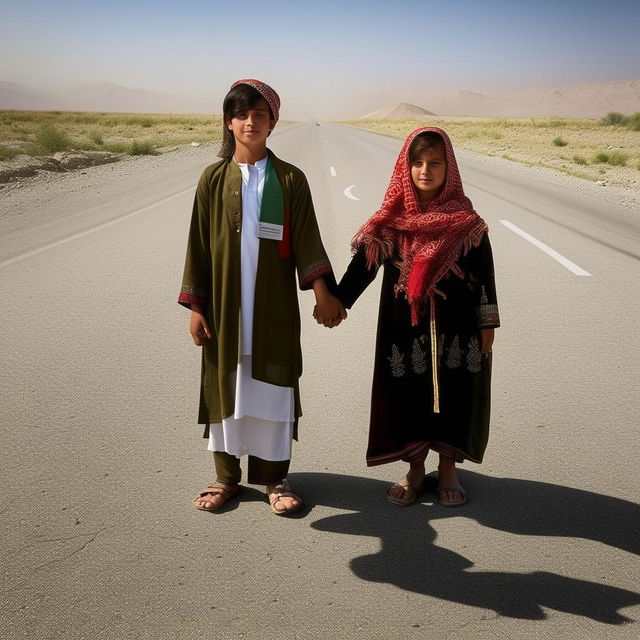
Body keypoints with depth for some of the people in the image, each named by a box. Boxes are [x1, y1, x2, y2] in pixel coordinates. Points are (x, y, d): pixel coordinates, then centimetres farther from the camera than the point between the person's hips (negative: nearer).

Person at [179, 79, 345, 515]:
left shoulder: (290, 179, -1)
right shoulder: (214, 179, 1)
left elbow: (307, 240, -2)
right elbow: (199, 245, 2)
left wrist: (323, 292, -13)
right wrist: (196, 306, -1)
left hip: (274, 305, -1)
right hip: (225, 303, 1)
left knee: (272, 384, 6)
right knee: (225, 383, 8)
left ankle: (274, 476, 21)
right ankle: (226, 476, 23)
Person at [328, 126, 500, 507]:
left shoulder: (465, 219, -3)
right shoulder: (394, 218, -1)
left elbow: (484, 271, -1)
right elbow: (364, 262, -1)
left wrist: (487, 323, -2)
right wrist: (338, 301, -10)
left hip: (455, 326, -1)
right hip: (406, 327, 1)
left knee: (453, 394, 6)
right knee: (408, 396, 8)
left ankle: (448, 467, 26)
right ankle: (415, 468, 26)